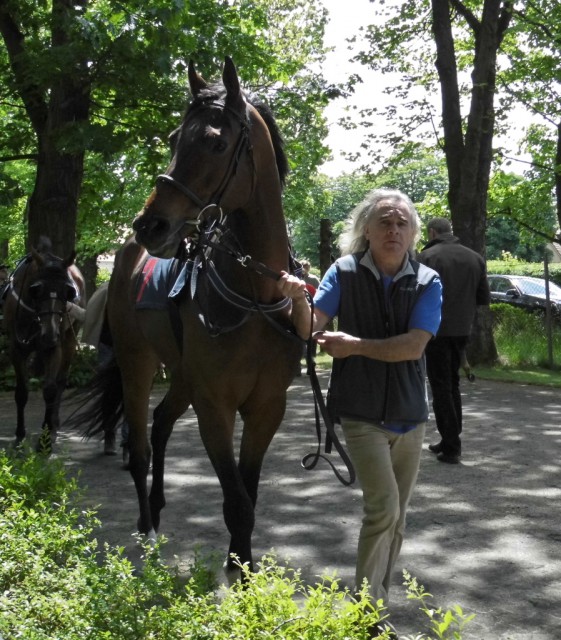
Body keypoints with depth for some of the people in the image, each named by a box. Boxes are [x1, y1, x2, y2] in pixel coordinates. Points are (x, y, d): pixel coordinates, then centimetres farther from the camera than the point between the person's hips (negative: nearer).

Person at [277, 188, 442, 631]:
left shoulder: (428, 282, -5)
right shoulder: (345, 272, -5)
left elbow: (413, 346, -16)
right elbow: (311, 328, -12)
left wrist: (355, 345, -20)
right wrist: (298, 298, -32)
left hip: (410, 415, 3)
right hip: (361, 414, -3)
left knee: (396, 515, 13)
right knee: (383, 506, -14)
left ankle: (377, 601, 30)